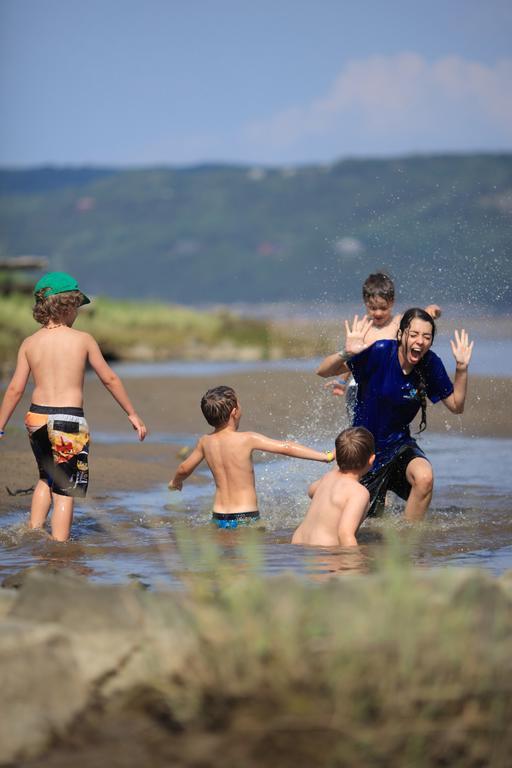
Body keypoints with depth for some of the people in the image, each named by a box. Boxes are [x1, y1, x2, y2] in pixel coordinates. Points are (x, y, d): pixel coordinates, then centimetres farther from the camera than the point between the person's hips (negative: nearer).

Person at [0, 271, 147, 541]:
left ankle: (33, 531, 16)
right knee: (65, 490, 4)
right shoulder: (83, 340, -4)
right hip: (69, 420, -4)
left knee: (47, 478, 26)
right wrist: (132, 414, 11)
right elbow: (109, 379, 2)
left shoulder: (29, 343, 2)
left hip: (37, 418, 4)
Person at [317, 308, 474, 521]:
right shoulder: (381, 352, -22)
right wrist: (346, 354, -40)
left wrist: (461, 368, -15)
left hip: (399, 444, 2)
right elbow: (323, 371, -20)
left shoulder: (430, 364, -11)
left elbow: (456, 406, -1)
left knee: (424, 478, -31)